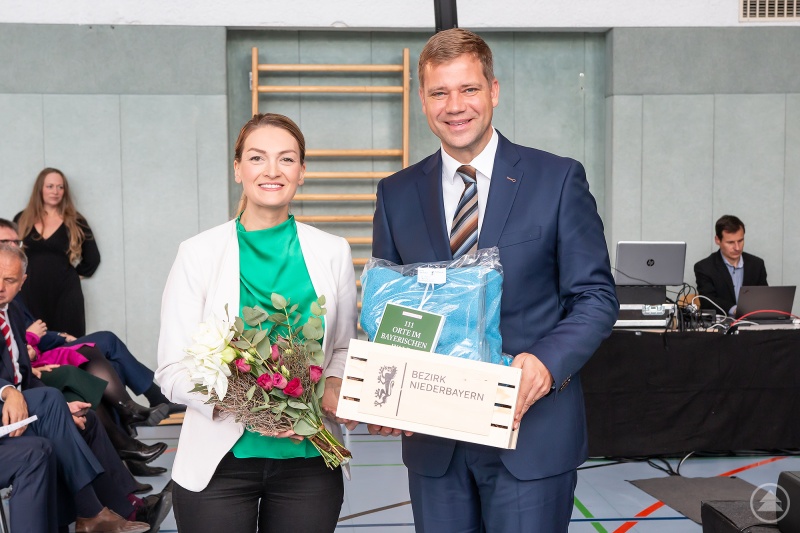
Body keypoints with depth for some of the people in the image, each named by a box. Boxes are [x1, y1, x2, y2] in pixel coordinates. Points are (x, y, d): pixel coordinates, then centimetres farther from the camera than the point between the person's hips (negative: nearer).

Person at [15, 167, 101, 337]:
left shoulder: (75, 222, 5)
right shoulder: (22, 220, 9)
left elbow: (92, 259, 10)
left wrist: (74, 274, 9)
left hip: (65, 295, -1)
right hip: (30, 295, 1)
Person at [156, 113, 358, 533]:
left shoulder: (332, 252, 2)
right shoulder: (198, 253, -4)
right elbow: (173, 370, -5)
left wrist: (334, 386, -10)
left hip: (307, 457, 2)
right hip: (220, 460, -2)